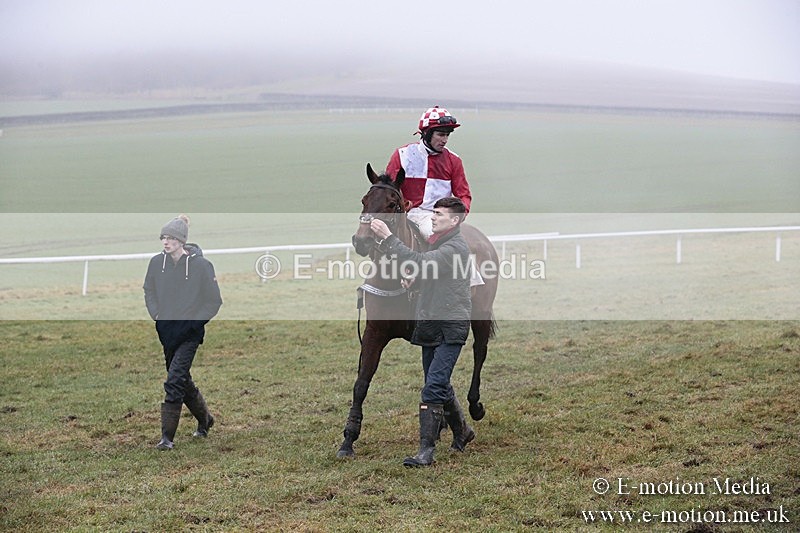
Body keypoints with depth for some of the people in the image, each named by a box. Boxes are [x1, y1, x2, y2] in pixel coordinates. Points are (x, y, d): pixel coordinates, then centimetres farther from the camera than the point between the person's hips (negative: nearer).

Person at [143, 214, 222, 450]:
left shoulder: (201, 265, -13)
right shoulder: (157, 262, -1)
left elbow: (214, 300, -5)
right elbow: (149, 291, 14)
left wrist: (195, 321, -10)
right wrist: (156, 315, 1)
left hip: (190, 332, -5)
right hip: (165, 330, 5)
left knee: (174, 381, -13)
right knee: (182, 379, 16)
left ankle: (167, 436, -7)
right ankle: (205, 419, 39)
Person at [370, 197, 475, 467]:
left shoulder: (456, 247, -13)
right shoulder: (436, 244, 18)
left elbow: (421, 263, -25)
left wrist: (388, 237, -26)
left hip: (451, 326, -10)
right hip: (429, 325, 10)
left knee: (433, 388, -14)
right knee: (439, 386, 18)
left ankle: (426, 450, -14)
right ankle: (461, 431, 37)